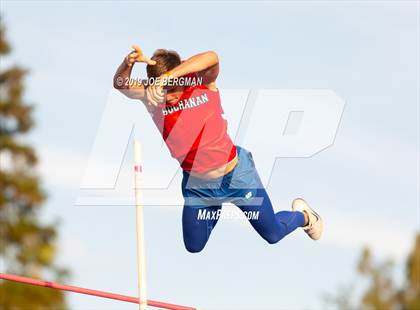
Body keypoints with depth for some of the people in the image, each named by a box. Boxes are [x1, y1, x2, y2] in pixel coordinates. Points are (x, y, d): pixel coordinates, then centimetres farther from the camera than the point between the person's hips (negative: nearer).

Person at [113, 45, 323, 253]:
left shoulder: (202, 82, -21)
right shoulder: (153, 98, -16)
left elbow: (211, 58, -43)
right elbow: (121, 85, -30)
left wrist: (168, 76, -54)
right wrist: (128, 63, -52)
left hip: (236, 174, -3)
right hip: (197, 185, 3)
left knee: (273, 235, 11)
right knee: (194, 247, 17)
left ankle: (302, 215, 46)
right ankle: (214, 210, 48)